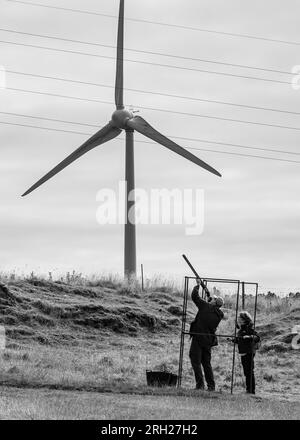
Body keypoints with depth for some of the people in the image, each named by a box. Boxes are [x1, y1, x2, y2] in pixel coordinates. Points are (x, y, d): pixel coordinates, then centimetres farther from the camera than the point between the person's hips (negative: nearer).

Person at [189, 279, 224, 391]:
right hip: (208, 341, 6)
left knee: (196, 362, -3)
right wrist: (207, 293, 34)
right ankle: (211, 386, 11)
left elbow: (194, 296, -6)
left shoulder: (206, 306, -11)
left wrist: (198, 285, 12)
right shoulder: (220, 314, 6)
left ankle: (200, 385, -10)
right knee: (207, 363, 15)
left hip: (198, 338, -6)